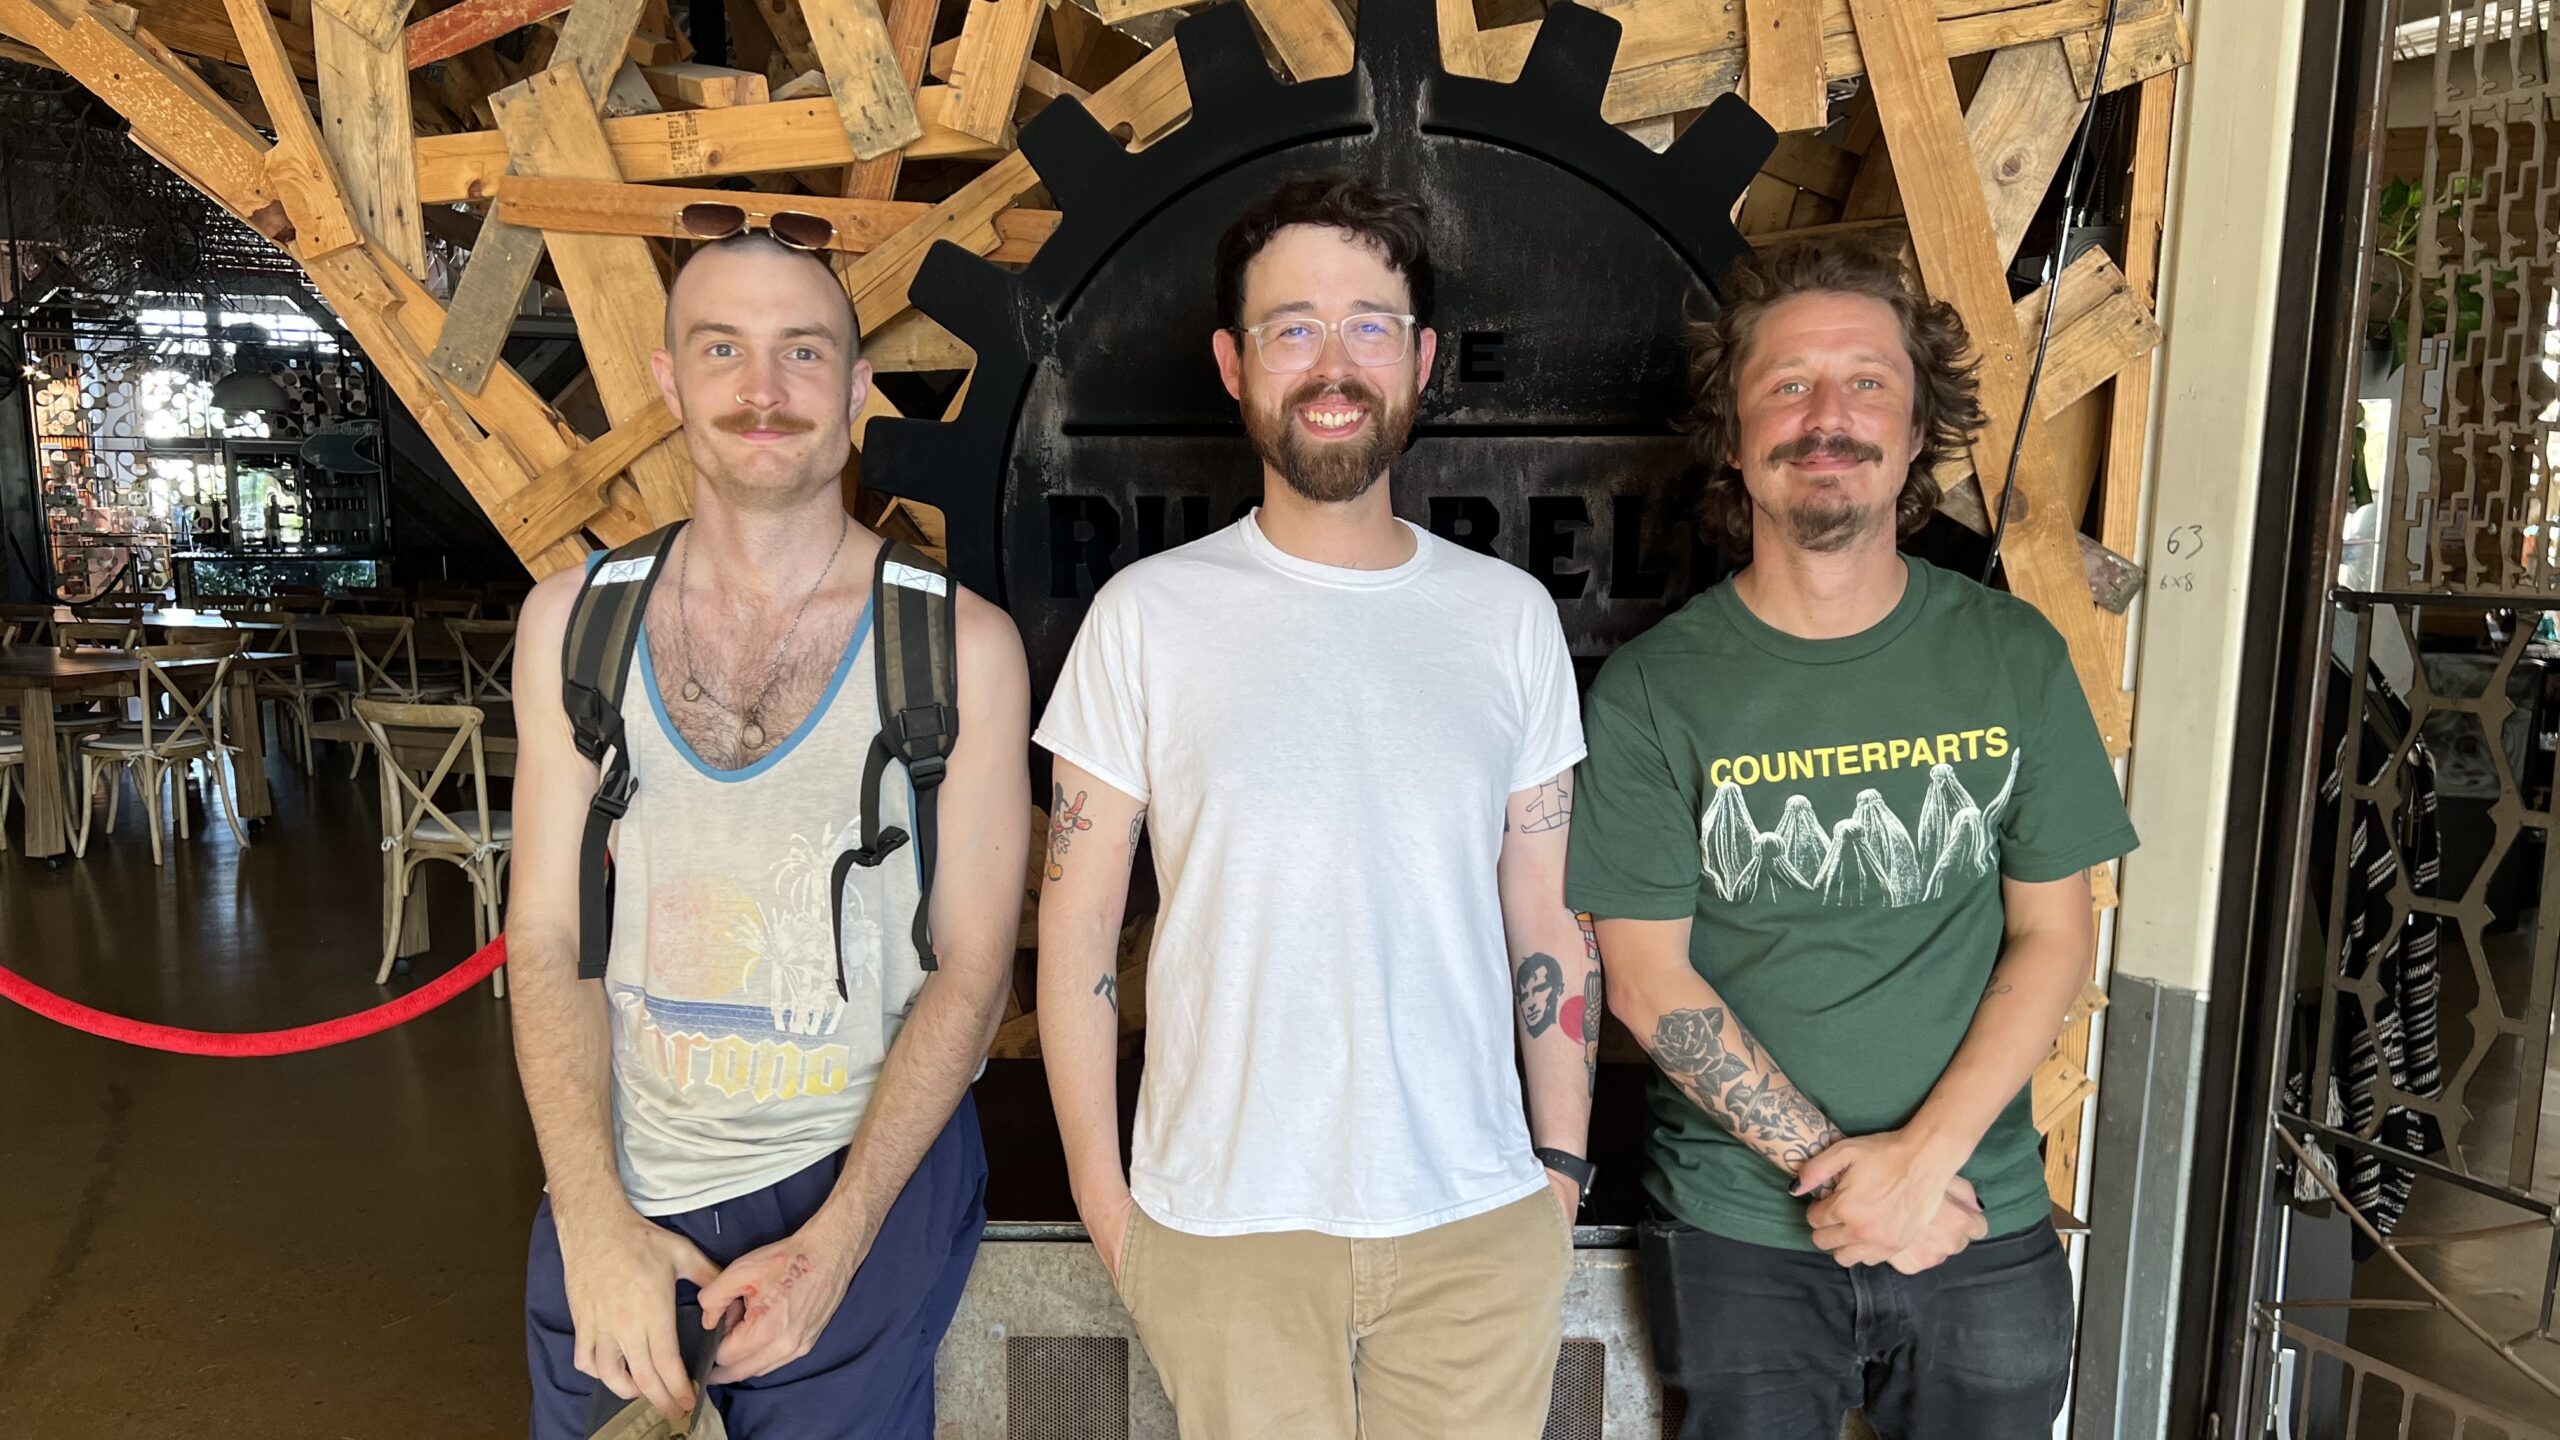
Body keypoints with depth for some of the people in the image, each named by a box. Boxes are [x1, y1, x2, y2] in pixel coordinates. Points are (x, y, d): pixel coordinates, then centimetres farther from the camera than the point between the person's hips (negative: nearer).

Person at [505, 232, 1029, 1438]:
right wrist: (594, 1217, -12)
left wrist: (834, 1241, -15)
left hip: (864, 1171, -2)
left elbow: (972, 968, -8)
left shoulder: (959, 645, -9)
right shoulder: (573, 620, -1)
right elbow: (549, 941, -1)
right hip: (616, 1186, 3)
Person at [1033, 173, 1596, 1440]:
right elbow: (1078, 927, -2)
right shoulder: (1148, 616, -4)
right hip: (1223, 1226, -1)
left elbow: (1546, 920, 7)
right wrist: (1103, 1196, -2)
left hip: (1480, 1221, 2)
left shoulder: (1510, 616, 3)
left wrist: (1563, 1164, 5)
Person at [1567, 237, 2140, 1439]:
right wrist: (1828, 1165, -15)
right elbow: (1647, 982, -9)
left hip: (1985, 1226, 2)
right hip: (1738, 1238, -2)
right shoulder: (1650, 691, -9)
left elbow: (2054, 938, -1)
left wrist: (1924, 1156, -12)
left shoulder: (2015, 660, -2)